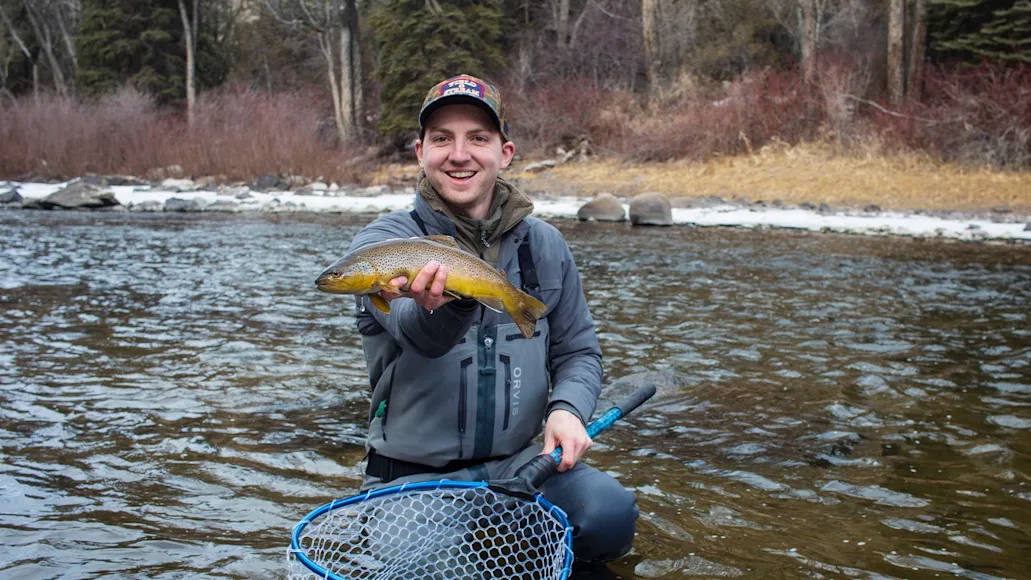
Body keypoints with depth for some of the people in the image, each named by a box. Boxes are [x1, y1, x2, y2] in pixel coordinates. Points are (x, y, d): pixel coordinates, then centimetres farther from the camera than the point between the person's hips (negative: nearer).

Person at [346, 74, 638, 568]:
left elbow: (579, 352, 12)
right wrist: (447, 304, -52)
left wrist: (567, 407, -10)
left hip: (517, 462, 2)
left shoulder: (544, 246, 5)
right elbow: (421, 335, -28)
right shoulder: (383, 243, -7)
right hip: (413, 475, -1)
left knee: (610, 515, -23)